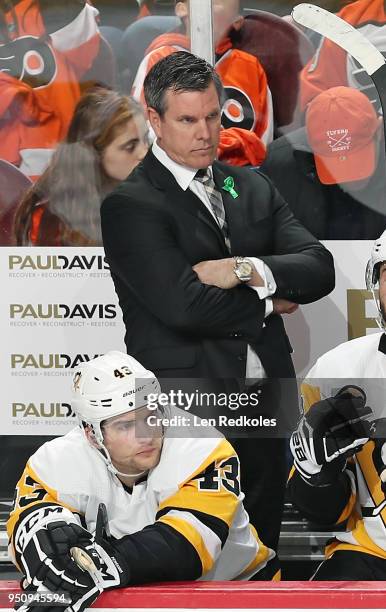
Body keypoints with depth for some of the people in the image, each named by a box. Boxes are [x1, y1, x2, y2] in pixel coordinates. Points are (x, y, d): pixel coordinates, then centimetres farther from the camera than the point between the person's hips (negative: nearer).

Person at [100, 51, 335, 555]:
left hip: (266, 404, 6)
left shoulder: (252, 188, 14)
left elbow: (320, 268, 3)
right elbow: (184, 304, -19)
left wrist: (246, 270, -14)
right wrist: (267, 304, -4)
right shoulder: (130, 205, -7)